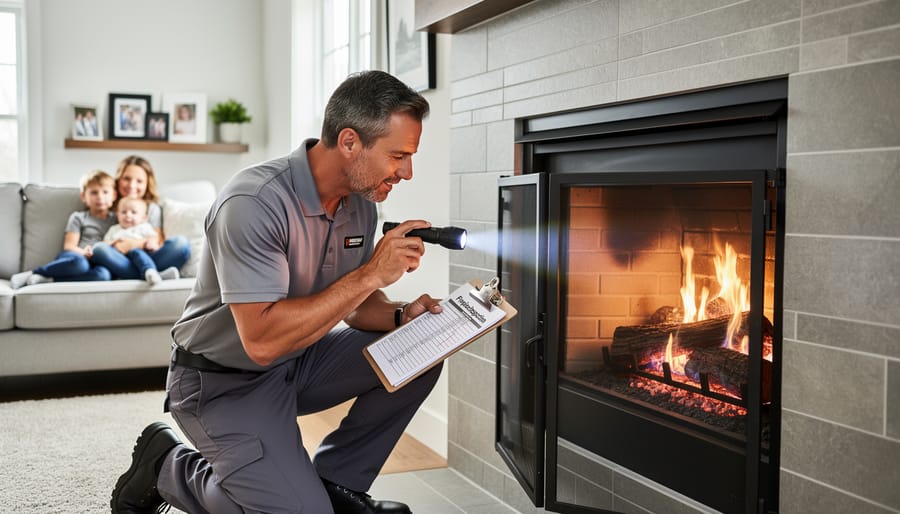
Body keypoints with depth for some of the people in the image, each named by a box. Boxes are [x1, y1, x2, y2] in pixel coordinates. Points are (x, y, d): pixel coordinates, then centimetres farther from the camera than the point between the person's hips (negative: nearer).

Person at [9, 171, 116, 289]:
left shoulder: (115, 220, 21)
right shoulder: (78, 217, 13)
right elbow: (69, 246, 3)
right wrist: (83, 252, -18)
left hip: (96, 264, 2)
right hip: (76, 257, -2)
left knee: (104, 274, -39)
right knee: (79, 263, -42)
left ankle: (47, 280, -33)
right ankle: (31, 273, -25)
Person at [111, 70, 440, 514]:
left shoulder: (361, 203, -3)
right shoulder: (253, 202, -28)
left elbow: (348, 304, 9)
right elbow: (263, 340, -34)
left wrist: (401, 315, -13)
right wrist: (371, 274, -32)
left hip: (296, 362, 8)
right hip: (225, 382, -8)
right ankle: (168, 465, 5)